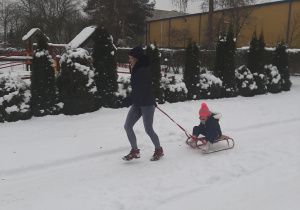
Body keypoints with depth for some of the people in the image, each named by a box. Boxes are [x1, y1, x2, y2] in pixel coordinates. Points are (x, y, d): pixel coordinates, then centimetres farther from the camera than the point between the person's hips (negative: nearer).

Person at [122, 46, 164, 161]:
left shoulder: (143, 70, -19)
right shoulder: (136, 70, 10)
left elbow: (141, 89, -24)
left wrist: (130, 99, -23)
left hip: (147, 104, -9)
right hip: (137, 103, 9)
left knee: (148, 130, 0)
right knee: (127, 126, 3)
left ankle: (159, 150, 22)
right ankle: (135, 151, 15)